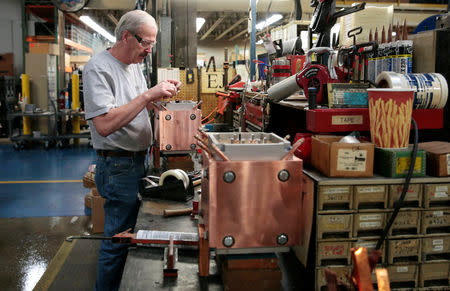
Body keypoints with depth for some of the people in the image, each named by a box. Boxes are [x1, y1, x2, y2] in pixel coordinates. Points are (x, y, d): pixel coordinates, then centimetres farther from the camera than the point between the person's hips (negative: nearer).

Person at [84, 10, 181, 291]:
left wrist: (163, 94, 2)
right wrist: (148, 95, -27)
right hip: (118, 167, -9)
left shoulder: (134, 65, 11)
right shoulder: (99, 68, -17)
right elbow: (104, 125, -28)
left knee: (135, 230, 17)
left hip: (139, 160, 9)